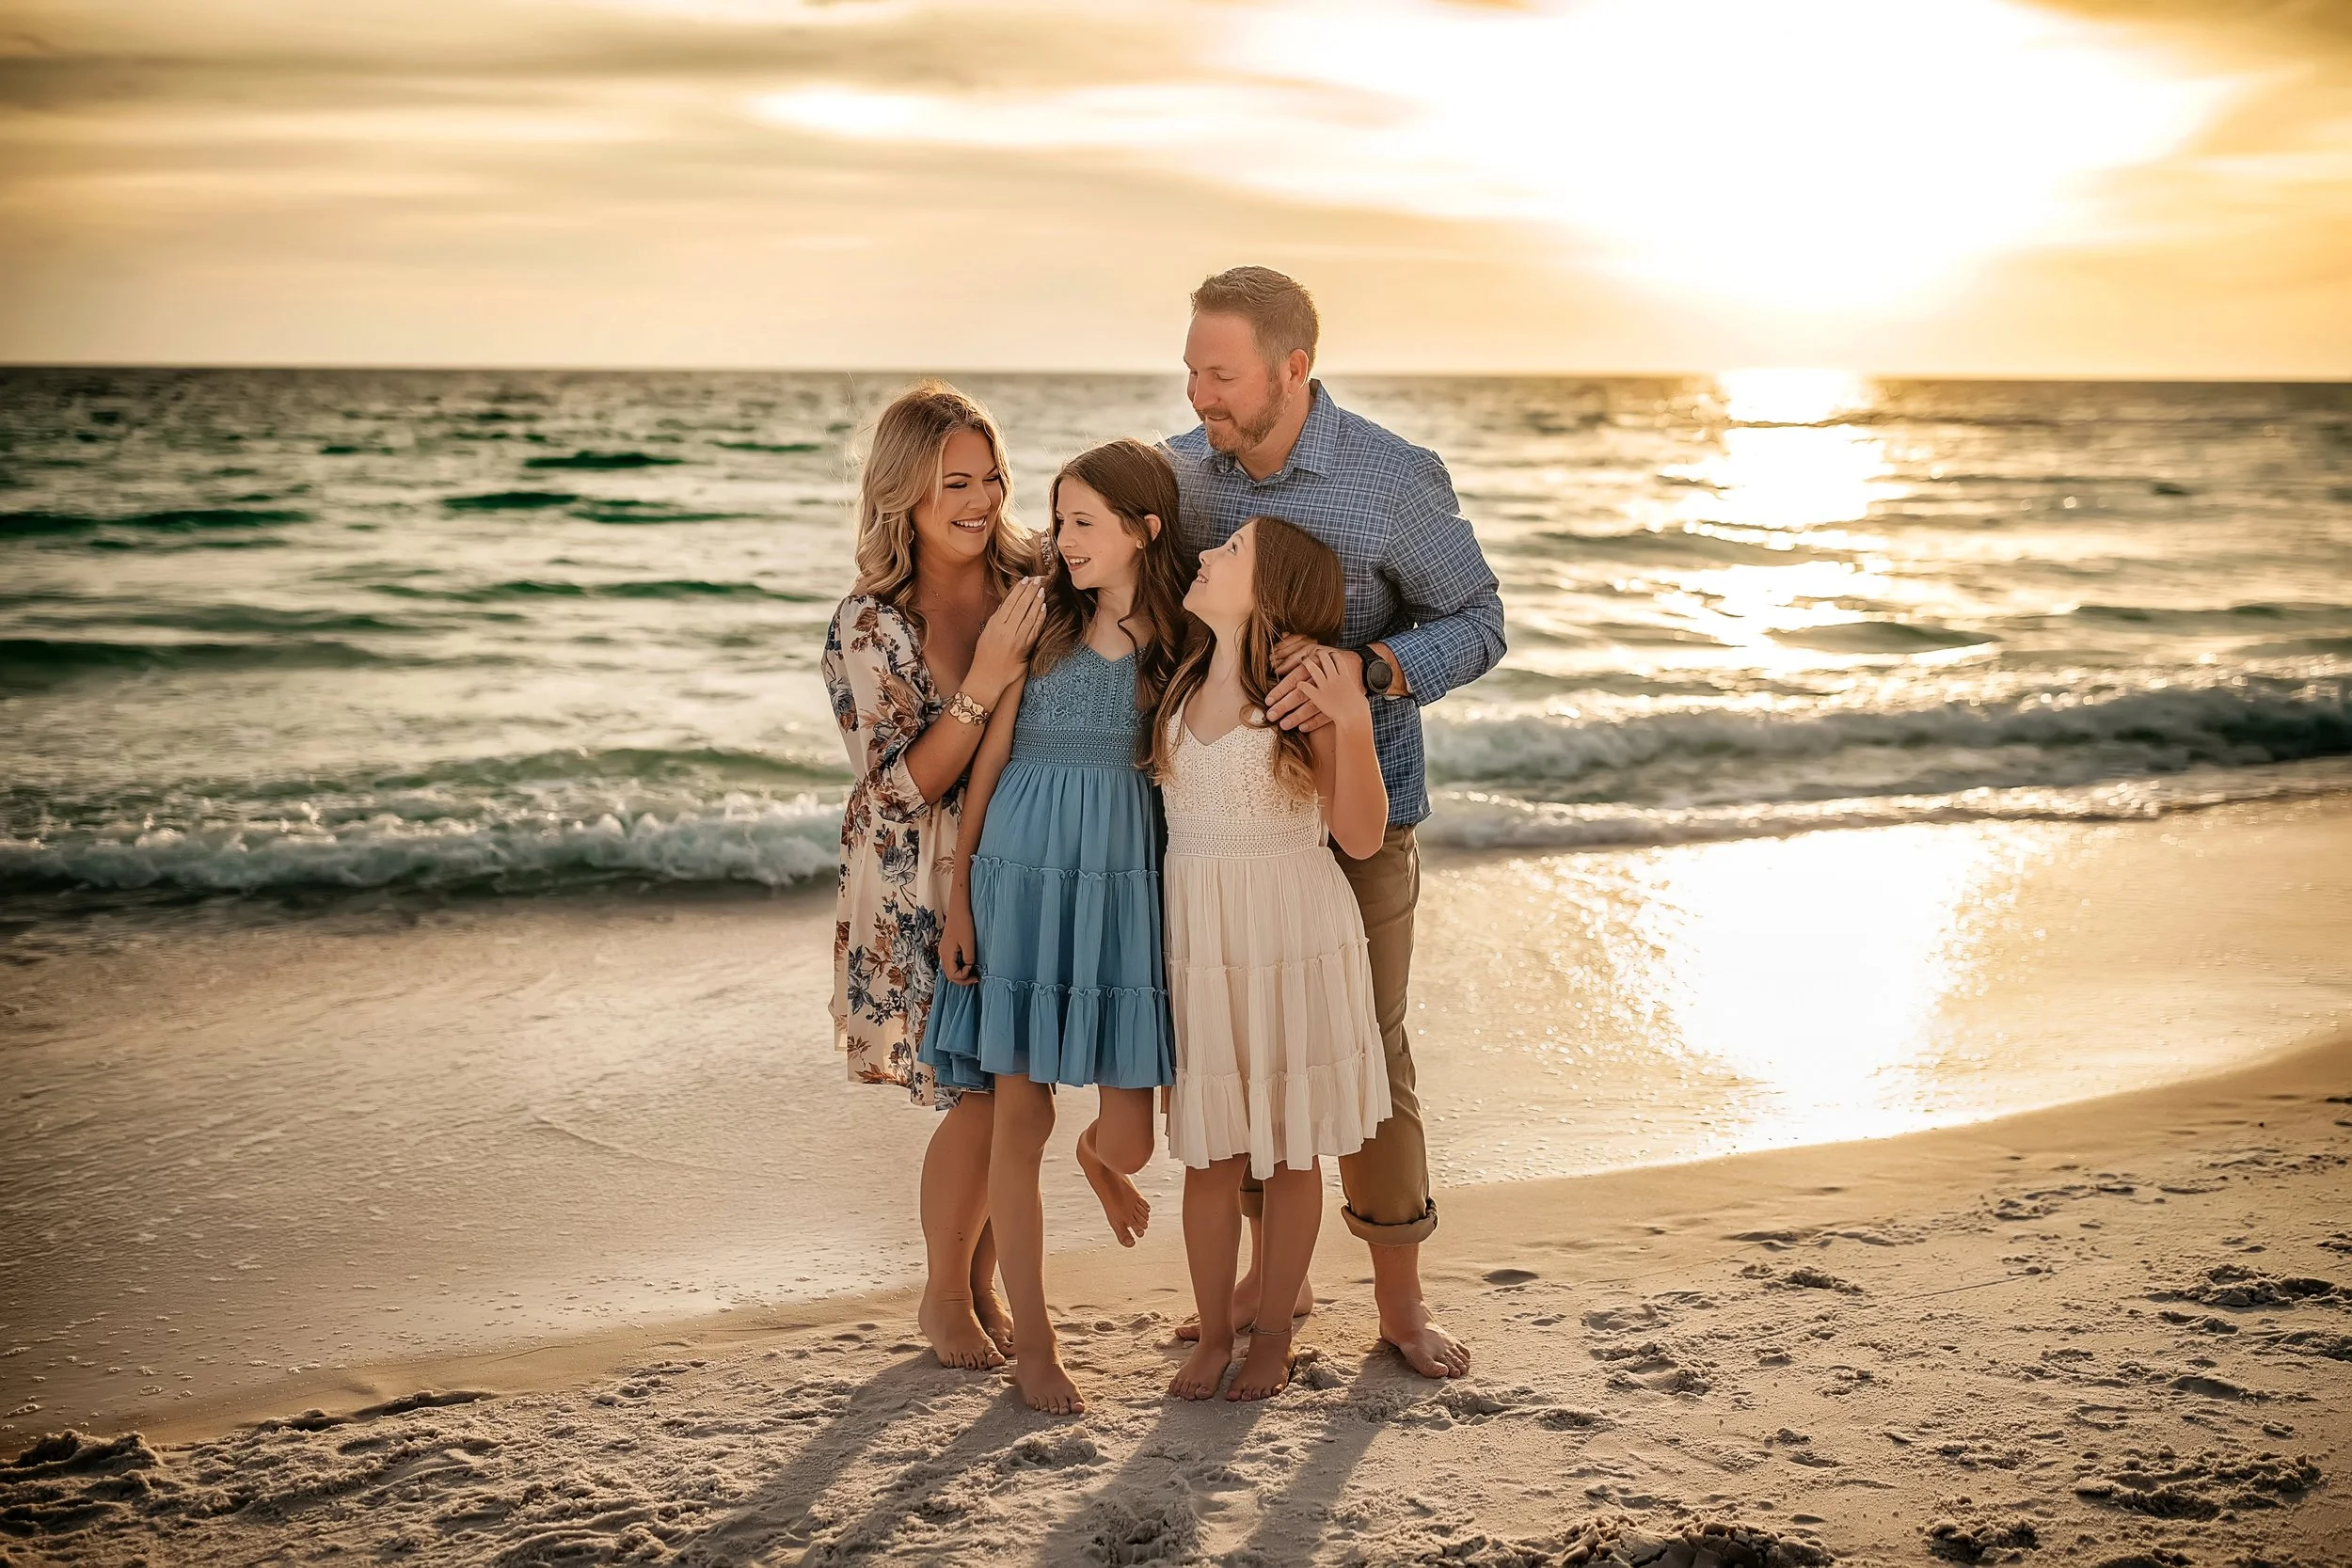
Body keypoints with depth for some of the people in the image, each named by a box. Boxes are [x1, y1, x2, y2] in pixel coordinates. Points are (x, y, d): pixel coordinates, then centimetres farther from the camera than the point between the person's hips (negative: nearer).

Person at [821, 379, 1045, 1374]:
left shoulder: (1033, 587, -3)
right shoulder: (868, 627, -14)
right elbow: (904, 788, -18)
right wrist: (985, 681, -27)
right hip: (924, 890, -4)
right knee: (980, 1092, -5)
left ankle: (984, 1285, 29)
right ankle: (944, 1296, 20)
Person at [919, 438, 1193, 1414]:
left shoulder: (1180, 637, 1)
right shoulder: (1039, 618, -1)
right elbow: (990, 758, 2)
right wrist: (960, 897, 0)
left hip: (1126, 881, 1)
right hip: (1024, 870, -1)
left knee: (1133, 1133, 1)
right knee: (1019, 1114, 2)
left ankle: (1100, 1156, 42)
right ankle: (1032, 1342, 15)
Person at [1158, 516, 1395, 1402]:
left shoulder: (1309, 682, -10)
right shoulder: (1183, 679, 6)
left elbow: (1361, 836, -12)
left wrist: (1352, 725, -26)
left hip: (1292, 931, -4)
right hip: (1197, 936, 4)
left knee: (1290, 1148, 7)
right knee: (1210, 1152, 9)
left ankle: (1274, 1334, 22)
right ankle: (1213, 1332, 22)